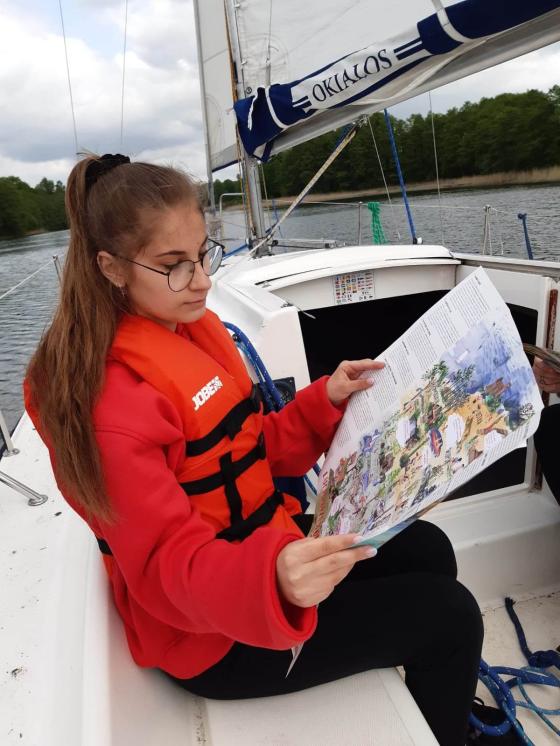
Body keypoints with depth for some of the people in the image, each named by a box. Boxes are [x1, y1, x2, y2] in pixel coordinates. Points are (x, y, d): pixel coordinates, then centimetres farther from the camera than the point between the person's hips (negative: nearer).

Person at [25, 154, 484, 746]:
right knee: (450, 616, -3)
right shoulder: (109, 394, -27)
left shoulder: (194, 328, -1)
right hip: (210, 633, -8)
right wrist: (272, 576, -46)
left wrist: (325, 401, -7)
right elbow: (167, 566, -28)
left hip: (253, 538, 8)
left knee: (428, 548, 15)